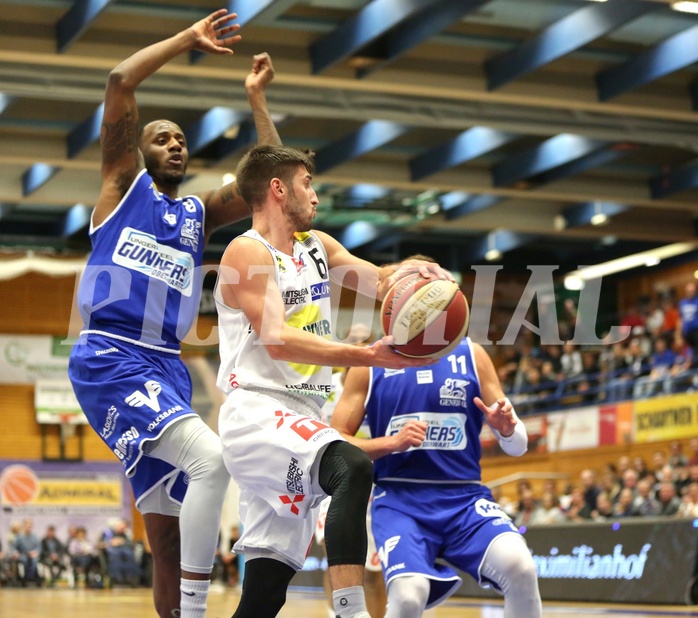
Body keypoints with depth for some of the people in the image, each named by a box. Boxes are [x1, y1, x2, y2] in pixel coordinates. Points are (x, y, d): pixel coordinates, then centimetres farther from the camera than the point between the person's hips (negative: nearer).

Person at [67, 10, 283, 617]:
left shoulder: (201, 213, 23)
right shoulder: (124, 183, 9)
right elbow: (121, 82, -1)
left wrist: (257, 100, 14)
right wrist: (190, 38, 4)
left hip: (166, 367, 7)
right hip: (109, 358, -7)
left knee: (169, 531, 6)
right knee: (211, 457, -26)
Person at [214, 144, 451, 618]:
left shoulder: (316, 246, 18)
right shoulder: (247, 253, -6)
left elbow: (380, 283, 16)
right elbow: (277, 341, -18)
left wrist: (410, 270, -9)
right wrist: (368, 356, -28)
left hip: (300, 419, 9)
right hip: (258, 412, -8)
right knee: (352, 468, -36)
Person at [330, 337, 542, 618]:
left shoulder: (471, 354, 8)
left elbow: (517, 445, 10)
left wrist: (507, 428, -14)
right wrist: (391, 442, -14)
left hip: (465, 497, 2)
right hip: (399, 499, -1)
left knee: (519, 565, -30)